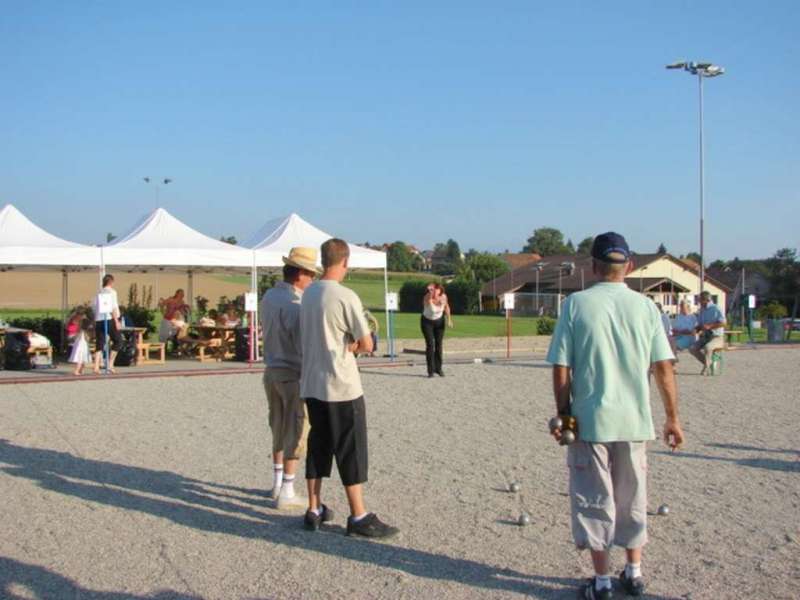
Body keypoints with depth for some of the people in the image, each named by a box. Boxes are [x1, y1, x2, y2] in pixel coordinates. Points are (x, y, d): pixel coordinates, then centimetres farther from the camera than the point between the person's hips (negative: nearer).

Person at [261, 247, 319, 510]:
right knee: (294, 433, 2)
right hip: (293, 373, -8)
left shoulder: (268, 296, 5)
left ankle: (277, 483, 29)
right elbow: (304, 345, -21)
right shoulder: (294, 303, -21)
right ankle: (286, 493, 7)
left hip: (271, 370, 8)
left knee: (279, 429, 19)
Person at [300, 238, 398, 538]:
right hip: (342, 387, -7)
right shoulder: (345, 297, -16)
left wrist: (346, 346, 4)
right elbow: (366, 345, -14)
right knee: (351, 451, 0)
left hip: (311, 385, 7)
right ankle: (359, 517, 5)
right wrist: (354, 346, 6)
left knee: (318, 446, 15)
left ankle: (314, 510, 20)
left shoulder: (308, 294, 7)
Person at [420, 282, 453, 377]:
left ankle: (438, 368, 18)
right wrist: (430, 293, -77)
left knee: (438, 345, 4)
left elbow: (446, 306, 3)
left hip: (439, 321, 3)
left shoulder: (443, 297, -19)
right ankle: (430, 370, -5)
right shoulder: (427, 298, -31)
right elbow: (427, 301, -57)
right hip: (427, 322, -3)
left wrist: (449, 319, 4)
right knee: (430, 345, -11)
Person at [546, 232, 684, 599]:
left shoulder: (576, 304, -6)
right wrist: (672, 418, 6)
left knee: (594, 499, 8)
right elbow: (664, 368, -2)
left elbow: (561, 368, -8)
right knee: (632, 497, 17)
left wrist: (563, 412, 2)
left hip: (589, 420, -2)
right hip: (634, 419, 3)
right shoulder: (645, 306, -1)